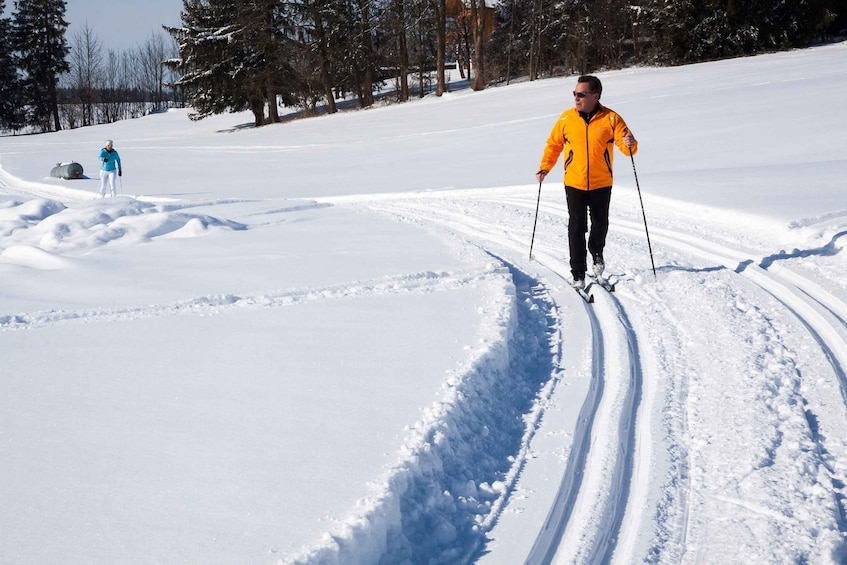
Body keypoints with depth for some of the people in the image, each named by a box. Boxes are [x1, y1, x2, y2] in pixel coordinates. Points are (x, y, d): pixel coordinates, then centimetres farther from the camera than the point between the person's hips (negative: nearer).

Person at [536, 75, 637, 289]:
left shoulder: (611, 119, -8)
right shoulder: (566, 118, -3)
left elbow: (627, 147, -9)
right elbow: (554, 144, 8)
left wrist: (630, 144, -31)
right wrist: (544, 168, -1)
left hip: (601, 184, 0)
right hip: (574, 184, 0)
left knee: (600, 224, 14)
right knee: (576, 229, -3)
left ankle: (596, 254, 44)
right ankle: (578, 275, 3)